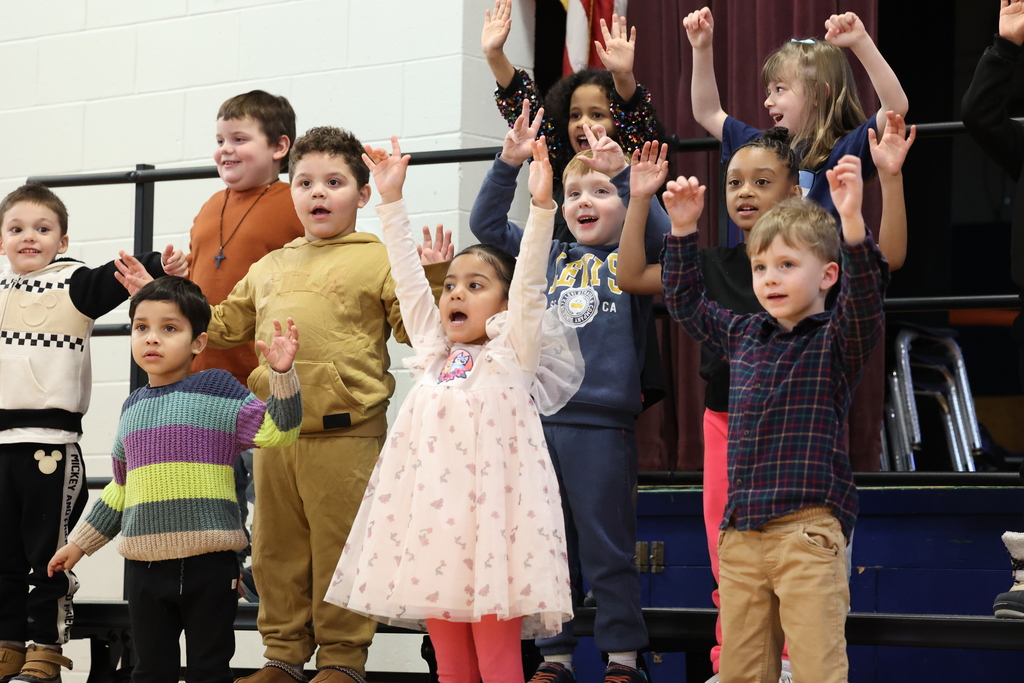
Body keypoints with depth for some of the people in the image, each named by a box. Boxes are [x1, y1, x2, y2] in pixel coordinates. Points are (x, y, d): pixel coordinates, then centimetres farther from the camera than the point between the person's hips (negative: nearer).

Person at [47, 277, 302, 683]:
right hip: (144, 564, 5)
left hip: (207, 561, -5)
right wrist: (78, 544, 26)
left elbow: (277, 431, -10)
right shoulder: (133, 408, 14)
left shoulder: (217, 391, -2)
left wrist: (281, 374, -24)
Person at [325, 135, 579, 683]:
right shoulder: (434, 351, 17)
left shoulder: (513, 354, 3)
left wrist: (540, 206, -19)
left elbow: (529, 282, -8)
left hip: (489, 510, -5)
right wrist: (392, 200, 15)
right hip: (433, 512, 5)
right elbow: (408, 277, 17)